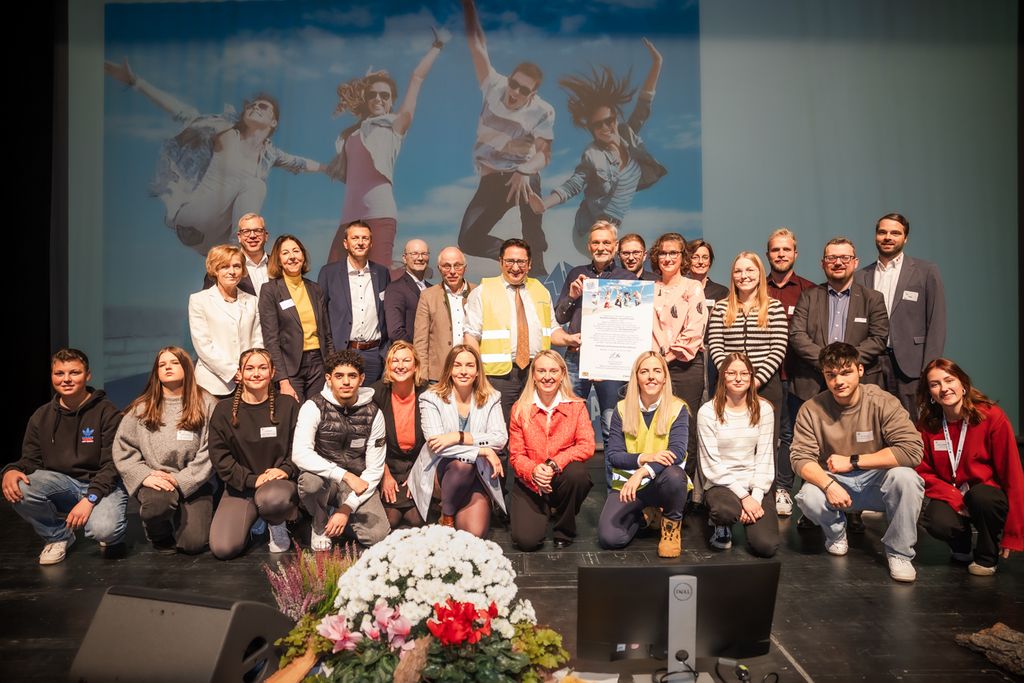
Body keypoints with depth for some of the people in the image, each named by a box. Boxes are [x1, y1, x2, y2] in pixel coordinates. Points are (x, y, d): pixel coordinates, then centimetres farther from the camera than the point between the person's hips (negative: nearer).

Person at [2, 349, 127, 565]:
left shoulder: (107, 412, -8)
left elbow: (113, 464, -12)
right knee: (18, 488, -26)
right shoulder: (41, 416, 7)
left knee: (104, 529, -34)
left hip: (101, 485, -5)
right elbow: (31, 459, 9)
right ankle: (57, 536, 2)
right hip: (61, 484, 5)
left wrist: (89, 498, -24)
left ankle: (110, 534, 8)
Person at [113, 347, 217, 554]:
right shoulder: (141, 408, 8)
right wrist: (144, 476, -10)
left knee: (193, 543, -16)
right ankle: (159, 534, 2)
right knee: (160, 500, -36)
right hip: (155, 482, 1)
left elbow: (209, 452, -4)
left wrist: (181, 480, -12)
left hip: (193, 484, -1)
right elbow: (123, 449, 4)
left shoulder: (206, 404, 1)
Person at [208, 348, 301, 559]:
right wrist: (252, 479, -14)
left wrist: (285, 470, -16)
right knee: (222, 548, -19)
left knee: (271, 499, -39)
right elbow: (220, 457, -2)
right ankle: (247, 522, 17)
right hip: (240, 487, 2)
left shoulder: (287, 405, 2)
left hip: (279, 481, -1)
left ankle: (278, 526, -1)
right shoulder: (224, 410, 3)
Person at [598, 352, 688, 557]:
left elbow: (677, 452, -20)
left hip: (662, 482, -1)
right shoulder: (622, 409, -3)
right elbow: (613, 455, -7)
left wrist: (643, 471, -35)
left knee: (673, 474, -38)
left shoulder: (677, 409, -7)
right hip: (627, 483, 1)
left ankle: (672, 525, -5)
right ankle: (642, 514, 15)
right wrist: (645, 457, -26)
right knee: (609, 538, -20)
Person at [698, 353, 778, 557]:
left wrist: (756, 496, -11)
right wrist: (743, 496, -16)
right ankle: (722, 525, 3)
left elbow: (765, 457, 1)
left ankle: (747, 515, 19)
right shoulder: (708, 412, -7)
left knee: (766, 546, -15)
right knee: (725, 510, -36)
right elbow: (712, 463, -9)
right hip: (721, 484, -2)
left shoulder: (763, 409, 1)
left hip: (756, 485, 3)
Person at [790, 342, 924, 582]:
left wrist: (852, 461, -23)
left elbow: (912, 450, -24)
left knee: (905, 477, -32)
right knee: (808, 497, -31)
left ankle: (899, 552, -7)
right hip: (835, 482, 1)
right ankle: (836, 533, 8)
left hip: (876, 482, 0)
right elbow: (801, 457, -12)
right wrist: (829, 485, -32)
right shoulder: (811, 409, -10)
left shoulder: (883, 403, -14)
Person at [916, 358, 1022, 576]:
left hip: (990, 499, -1)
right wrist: (955, 500, -20)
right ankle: (962, 546, 7)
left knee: (980, 495, -36)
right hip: (951, 496, 1)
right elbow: (924, 473, -1)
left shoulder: (992, 417, -14)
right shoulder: (928, 425, -4)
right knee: (938, 523, -31)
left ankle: (987, 557, -7)